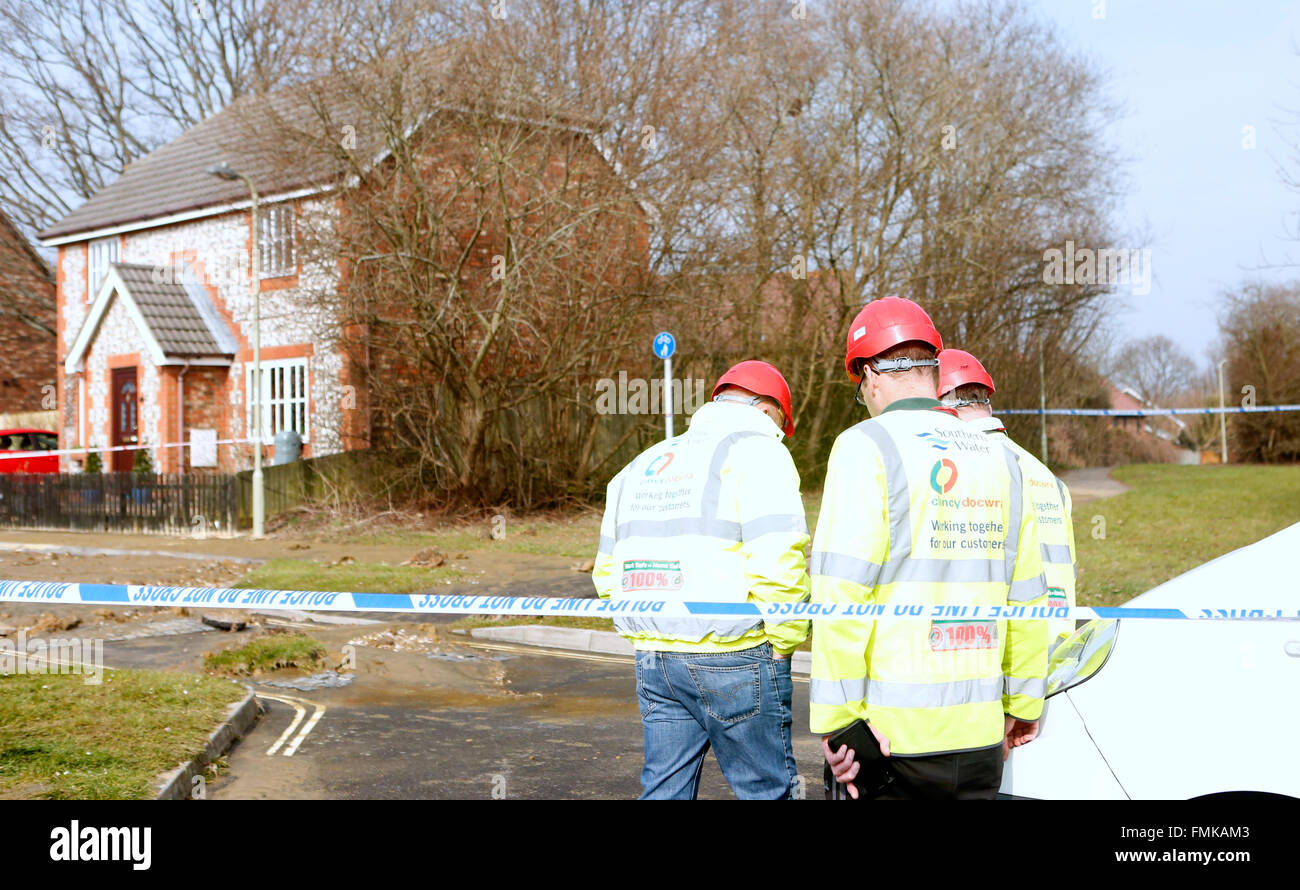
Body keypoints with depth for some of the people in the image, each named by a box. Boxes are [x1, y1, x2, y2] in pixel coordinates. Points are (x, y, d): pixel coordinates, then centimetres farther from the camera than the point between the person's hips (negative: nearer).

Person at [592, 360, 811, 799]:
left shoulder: (643, 464, 19)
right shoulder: (758, 451, -4)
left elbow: (607, 573, 20)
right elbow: (778, 562, -18)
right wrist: (785, 641, -5)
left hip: (653, 661, 7)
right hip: (734, 662, -6)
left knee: (664, 788, 12)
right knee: (766, 790, 4)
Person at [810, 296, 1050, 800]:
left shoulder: (866, 446, -6)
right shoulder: (998, 458, 11)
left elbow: (842, 595, -14)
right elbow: (1026, 597, 14)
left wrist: (834, 720, -12)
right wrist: (1023, 706, 24)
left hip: (888, 730, -5)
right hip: (980, 737, 5)